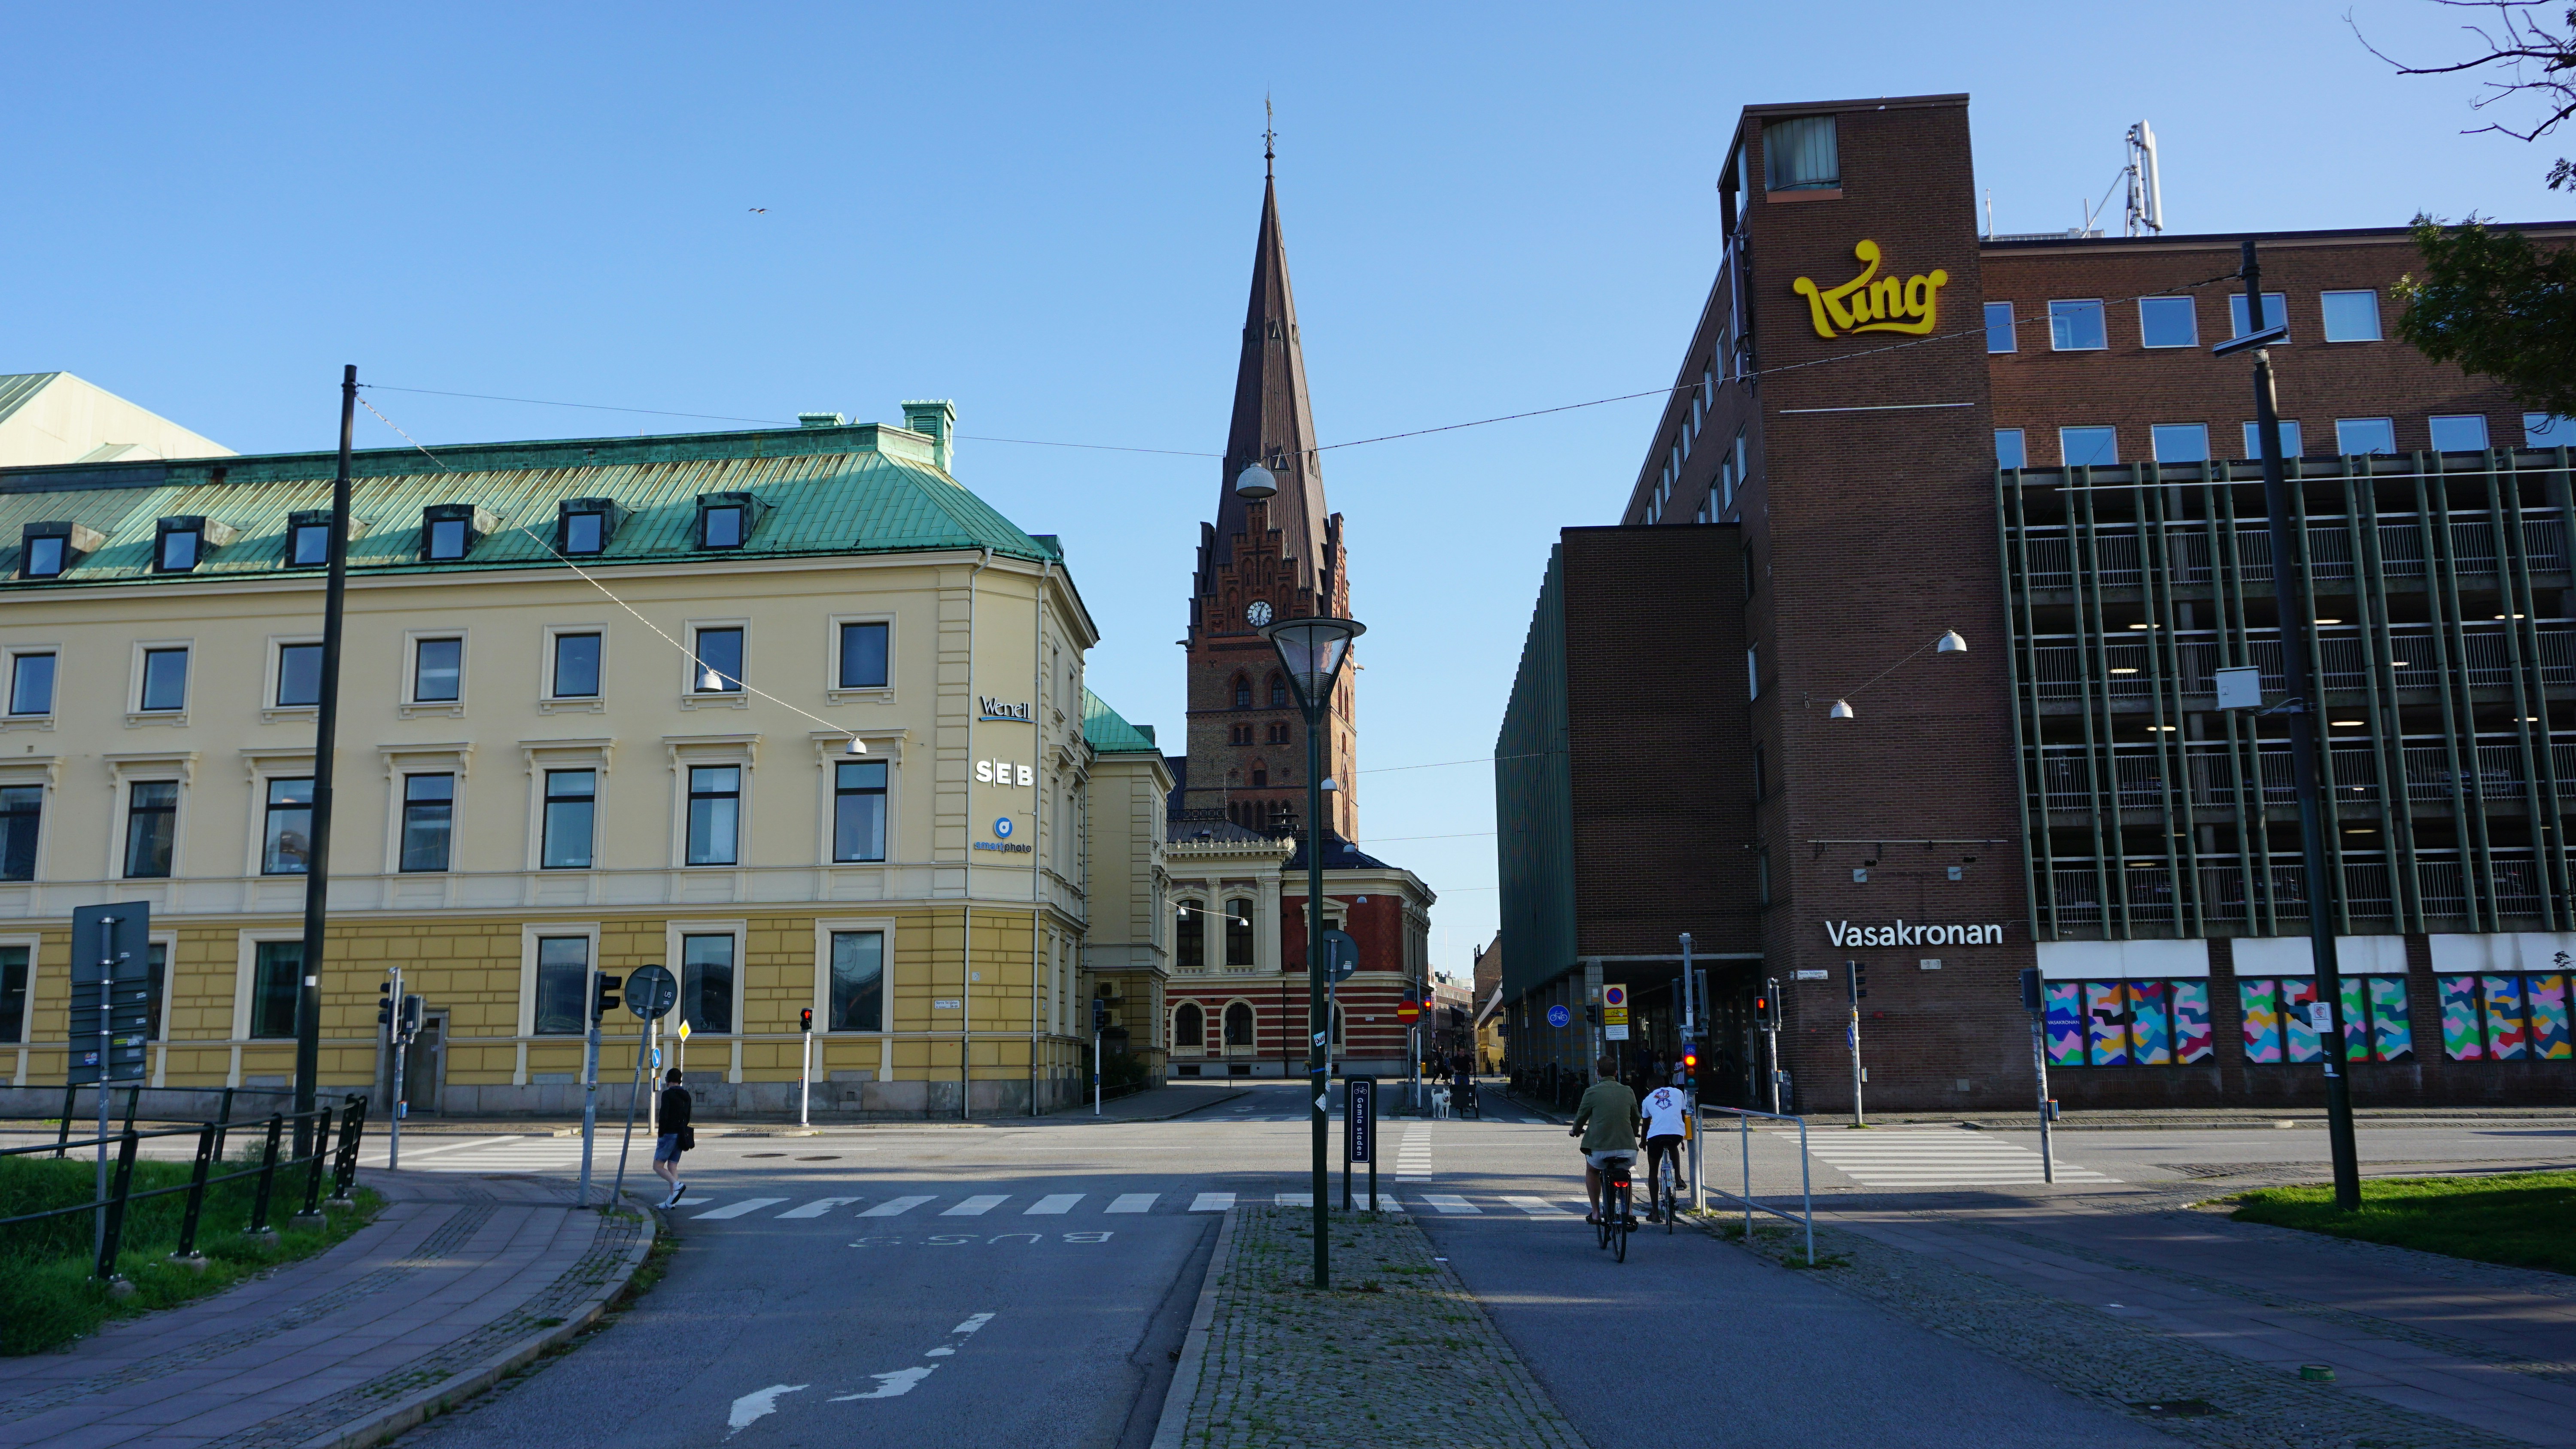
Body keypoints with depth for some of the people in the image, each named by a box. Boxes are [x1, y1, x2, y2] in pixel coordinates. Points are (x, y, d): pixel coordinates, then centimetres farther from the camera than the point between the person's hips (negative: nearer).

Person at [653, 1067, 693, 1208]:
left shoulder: (668, 1094, -11)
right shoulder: (686, 1095, 13)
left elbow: (664, 1116, -18)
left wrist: (661, 1135, -11)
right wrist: (682, 1131, 19)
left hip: (669, 1135, -7)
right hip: (681, 1136, 7)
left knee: (658, 1166, 0)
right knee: (673, 1167, 9)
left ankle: (677, 1185, -21)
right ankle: (672, 1200, 4)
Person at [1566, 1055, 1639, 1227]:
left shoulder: (1592, 1092, -2)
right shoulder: (1628, 1092, 8)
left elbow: (1581, 1116, 8)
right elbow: (1636, 1118, 21)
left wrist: (1575, 1131, 31)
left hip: (1600, 1148, -3)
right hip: (1628, 1149, 3)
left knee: (1592, 1171, 30)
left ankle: (1596, 1212, 24)